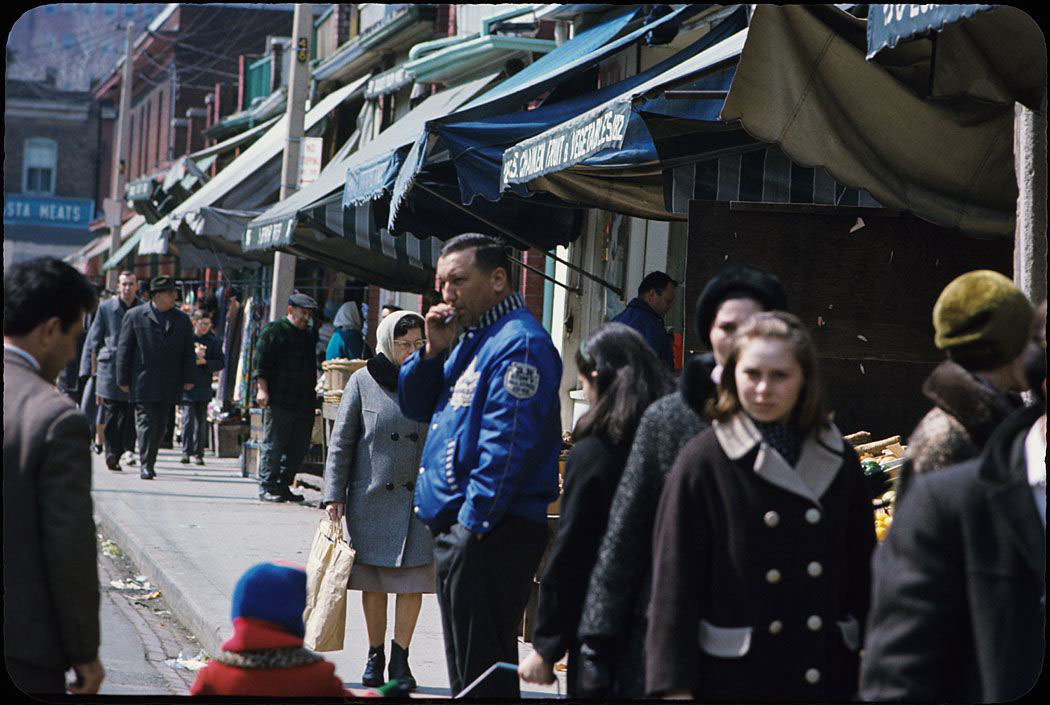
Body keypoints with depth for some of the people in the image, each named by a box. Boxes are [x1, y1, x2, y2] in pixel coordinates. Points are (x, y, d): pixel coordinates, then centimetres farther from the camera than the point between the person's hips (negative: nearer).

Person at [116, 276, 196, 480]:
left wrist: (188, 379, 5)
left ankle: (149, 463, 15)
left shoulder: (182, 320, 12)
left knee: (160, 426, 6)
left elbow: (188, 353, 14)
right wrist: (123, 379, -3)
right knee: (146, 422, -9)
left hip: (168, 385, 4)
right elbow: (124, 349, 2)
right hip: (142, 384, -4)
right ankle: (145, 465, -9)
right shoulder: (134, 316, 2)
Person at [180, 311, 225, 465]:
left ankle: (199, 454, 13)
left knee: (201, 421, 6)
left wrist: (204, 362, -11)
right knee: (188, 419, -8)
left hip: (204, 387, 2)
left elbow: (221, 362, 4)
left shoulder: (213, 340, 5)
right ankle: (186, 451, -1)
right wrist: (194, 354, -16)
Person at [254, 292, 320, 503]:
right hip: (278, 401, -6)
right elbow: (261, 363, -6)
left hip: (305, 403, 7)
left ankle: (283, 486, 16)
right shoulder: (273, 330, -3)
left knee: (299, 448, 7)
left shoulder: (311, 334, 17)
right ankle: (267, 487, 4)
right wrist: (262, 389, -14)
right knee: (273, 446, -2)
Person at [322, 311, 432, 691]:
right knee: (372, 581, 7)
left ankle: (400, 656, 10)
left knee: (413, 579, -1)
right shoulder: (364, 381, -1)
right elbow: (341, 441, 1)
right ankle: (375, 655, 20)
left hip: (419, 499, 1)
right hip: (371, 498, -1)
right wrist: (334, 495, -4)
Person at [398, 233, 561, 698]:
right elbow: (413, 405, 20)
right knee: (464, 666, 17)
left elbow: (507, 444, -22)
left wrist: (474, 520, -23)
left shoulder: (519, 343, -14)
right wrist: (434, 352, 3)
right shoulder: (472, 341, 18)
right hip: (457, 526, 10)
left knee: (482, 669, -7)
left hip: (490, 532, -10)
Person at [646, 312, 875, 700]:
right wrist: (675, 685, -9)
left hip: (829, 675, 3)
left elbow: (863, 574, 12)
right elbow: (675, 578, -4)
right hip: (732, 678, -3)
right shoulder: (703, 461, -2)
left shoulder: (839, 463, 9)